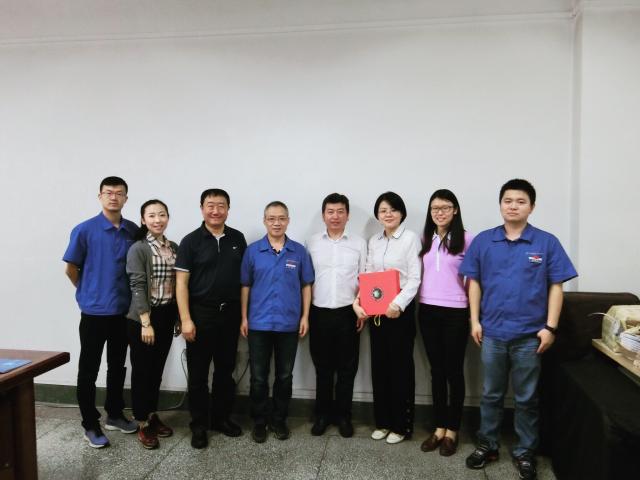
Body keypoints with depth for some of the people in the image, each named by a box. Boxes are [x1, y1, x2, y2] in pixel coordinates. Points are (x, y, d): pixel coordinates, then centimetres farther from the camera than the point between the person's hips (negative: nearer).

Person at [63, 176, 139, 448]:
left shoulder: (133, 231, 2)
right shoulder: (84, 230, -9)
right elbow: (71, 269, -1)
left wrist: (121, 293, 9)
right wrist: (89, 293, 6)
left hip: (124, 311, 4)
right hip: (94, 312, -4)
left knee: (117, 367, 16)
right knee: (89, 370, 5)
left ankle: (114, 415, 31)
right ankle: (90, 425, 18)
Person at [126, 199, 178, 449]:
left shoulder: (174, 248, 7)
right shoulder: (138, 249, -9)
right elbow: (138, 287, -15)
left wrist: (180, 317, 9)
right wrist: (146, 323, -19)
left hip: (167, 316, 5)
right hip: (143, 318, -5)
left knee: (157, 369, 15)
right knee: (142, 370, 5)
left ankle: (152, 415, 31)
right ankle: (142, 424, 17)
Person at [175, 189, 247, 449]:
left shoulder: (237, 239, 5)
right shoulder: (191, 241, -5)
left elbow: (244, 277, 10)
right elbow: (181, 283, -8)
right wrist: (186, 319, -14)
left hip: (230, 313, 3)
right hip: (201, 313, -3)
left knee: (225, 370, 13)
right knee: (198, 373, 6)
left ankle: (222, 417, 29)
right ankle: (199, 425, 20)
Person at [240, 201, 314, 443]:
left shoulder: (299, 251, 0)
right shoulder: (253, 250, 0)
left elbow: (306, 285, 4)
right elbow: (246, 285, 3)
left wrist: (305, 317, -1)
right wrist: (244, 317, 0)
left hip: (289, 323, 1)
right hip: (259, 323, 0)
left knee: (285, 376, 12)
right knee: (258, 377, 7)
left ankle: (279, 420, 28)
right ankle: (259, 421, 24)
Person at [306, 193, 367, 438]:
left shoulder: (359, 243, 2)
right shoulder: (312, 243, 3)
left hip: (348, 313, 0)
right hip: (319, 313, 1)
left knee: (347, 368, 8)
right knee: (322, 367, 11)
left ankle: (343, 415, 22)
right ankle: (323, 414, 24)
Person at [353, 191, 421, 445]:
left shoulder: (411, 238, -7)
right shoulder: (373, 241, 10)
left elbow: (414, 279, -12)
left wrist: (398, 304, -25)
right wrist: (357, 301, -5)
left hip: (400, 309, -5)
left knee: (400, 367, 4)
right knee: (379, 366, 11)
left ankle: (401, 425, 17)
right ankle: (382, 421, 25)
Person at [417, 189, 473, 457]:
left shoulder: (466, 239, -5)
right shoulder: (424, 240, 9)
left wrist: (474, 313, -7)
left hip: (455, 312, -4)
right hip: (427, 311, 4)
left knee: (454, 370, 6)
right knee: (436, 370, 12)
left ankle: (452, 430, 20)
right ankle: (439, 427, 23)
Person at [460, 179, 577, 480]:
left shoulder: (547, 242, -3)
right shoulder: (483, 241, 0)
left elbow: (556, 286, -1)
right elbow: (474, 282, 4)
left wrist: (550, 327, -6)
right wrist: (475, 321, 0)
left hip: (529, 334, -1)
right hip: (492, 333, 1)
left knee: (526, 398, 12)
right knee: (491, 394, 14)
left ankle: (525, 452, 28)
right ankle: (487, 445, 30)